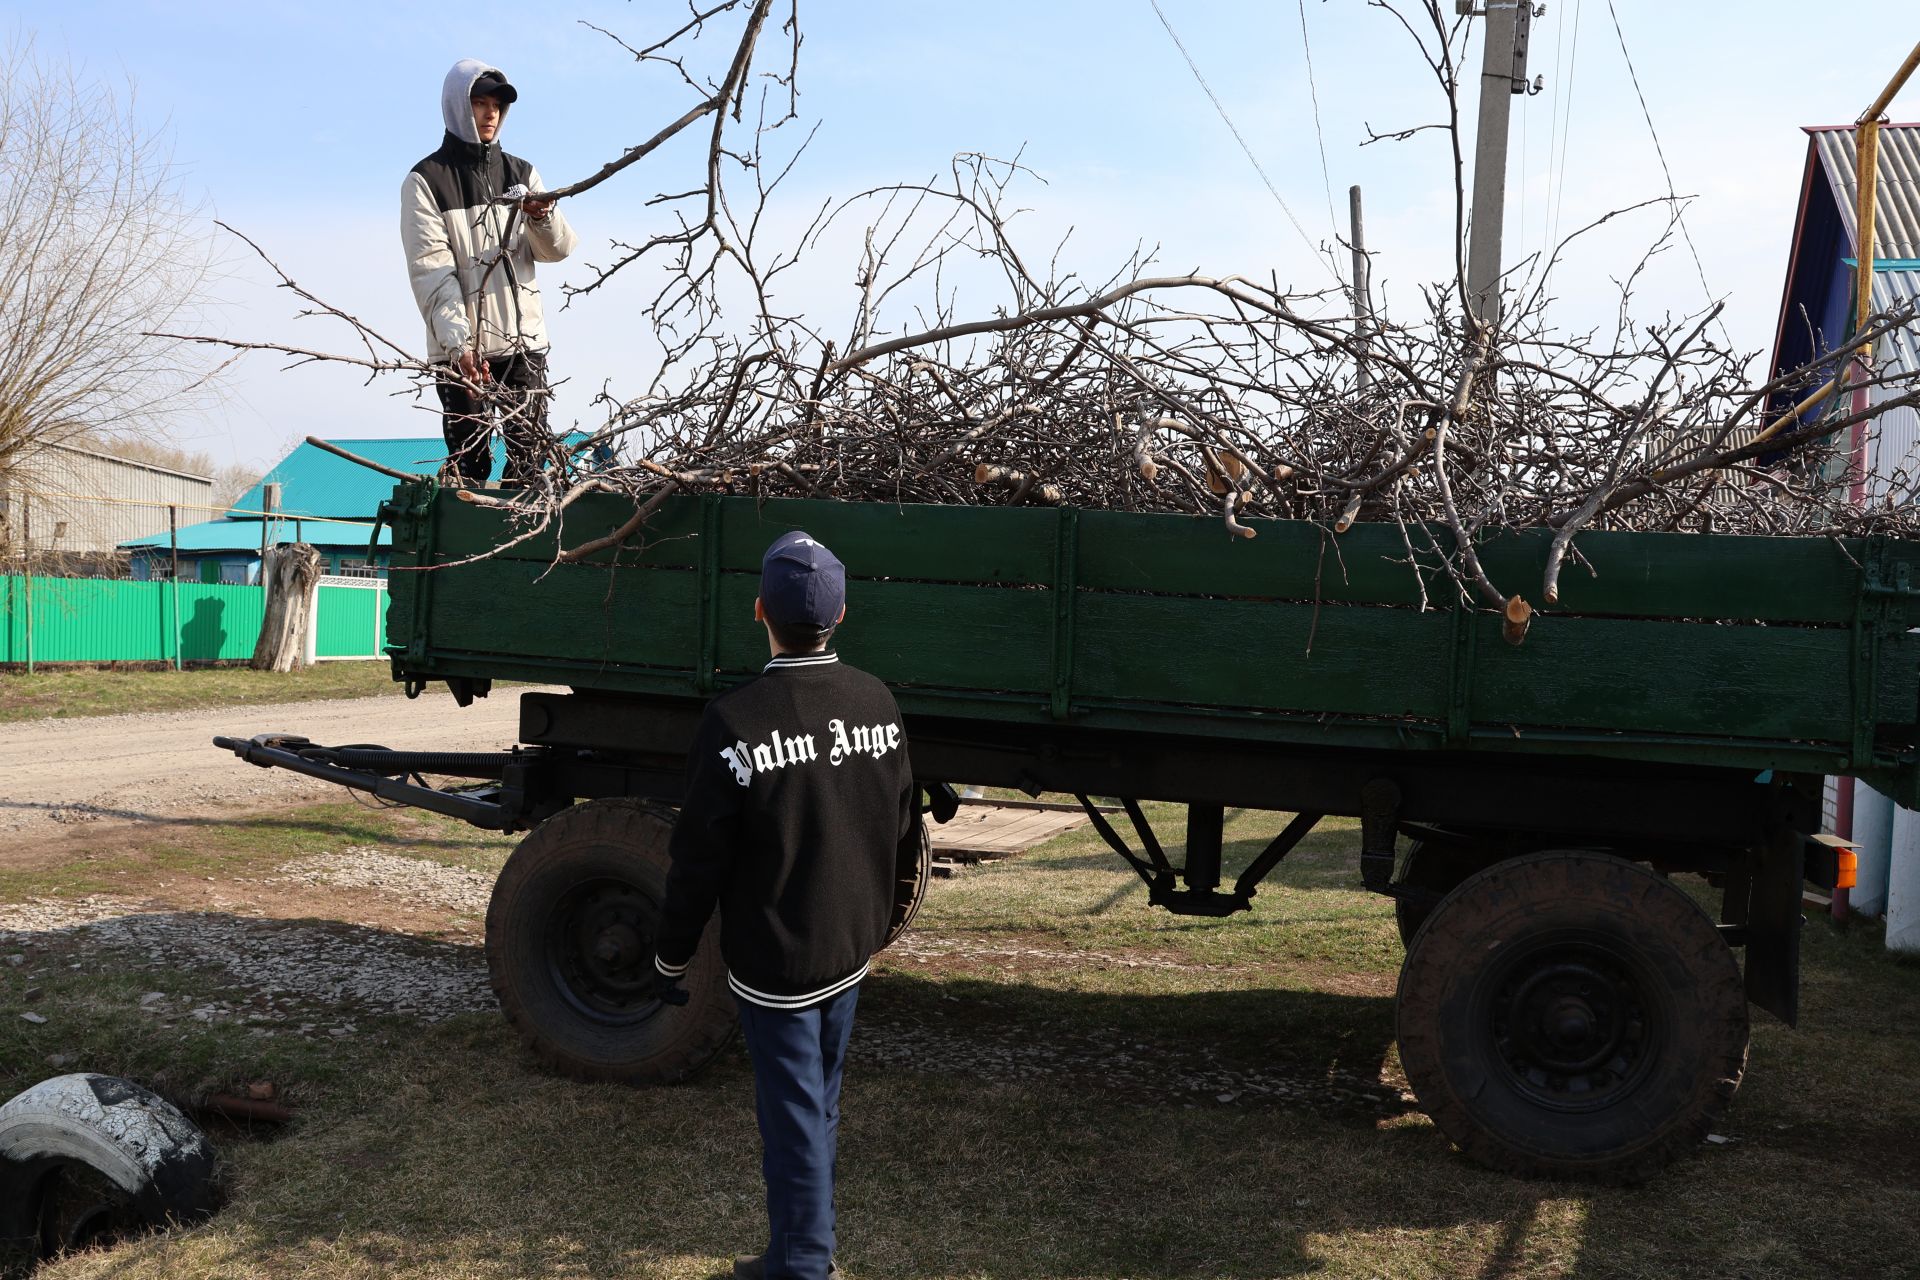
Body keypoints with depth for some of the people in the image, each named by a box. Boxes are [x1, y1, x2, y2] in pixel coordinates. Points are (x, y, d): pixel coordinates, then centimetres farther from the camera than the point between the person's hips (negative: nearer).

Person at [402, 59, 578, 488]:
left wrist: (543, 217, -16)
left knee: (530, 461, 0)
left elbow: (559, 249, 7)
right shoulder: (426, 180, 2)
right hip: (461, 347, -3)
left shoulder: (521, 174, 15)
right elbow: (430, 270, -8)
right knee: (469, 465, -3)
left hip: (524, 340, 3)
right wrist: (457, 342, -21)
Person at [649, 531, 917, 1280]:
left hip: (773, 959, -5)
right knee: (819, 1103, 22)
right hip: (851, 947, 6)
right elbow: (904, 826, 6)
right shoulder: (876, 702, -5)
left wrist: (670, 957, -2)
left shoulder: (736, 722, -22)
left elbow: (698, 860, -16)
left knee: (793, 1115, 7)